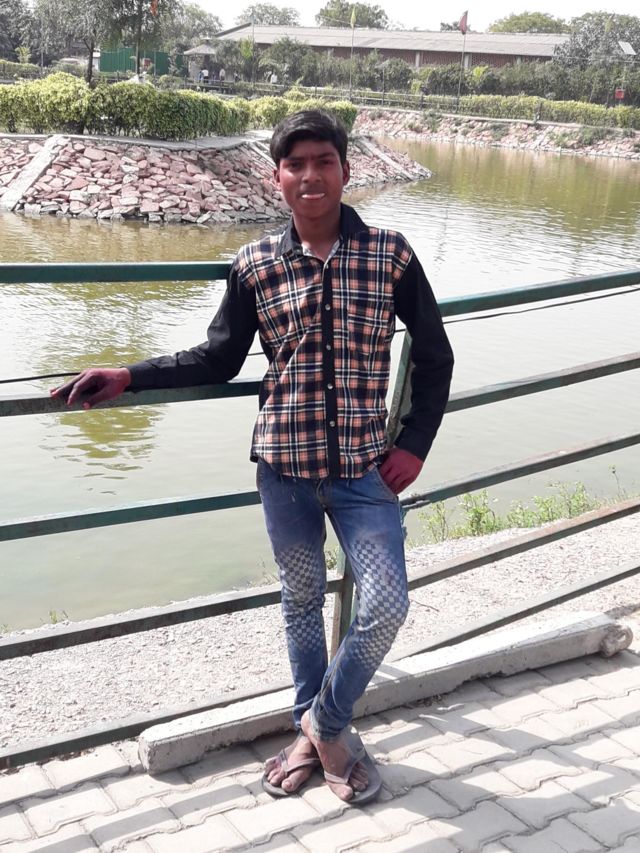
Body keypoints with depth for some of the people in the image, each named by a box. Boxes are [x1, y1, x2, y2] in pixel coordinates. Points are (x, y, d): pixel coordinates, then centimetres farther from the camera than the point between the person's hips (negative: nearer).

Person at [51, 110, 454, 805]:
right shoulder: (254, 266, 0)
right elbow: (216, 361, 7)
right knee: (301, 599, 15)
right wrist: (128, 376, -2)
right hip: (284, 464, 1)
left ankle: (328, 720, 21)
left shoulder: (389, 254, -4)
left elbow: (434, 355, 4)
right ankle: (312, 731, 37)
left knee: (386, 605, -8)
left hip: (364, 464, -1)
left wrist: (415, 444, -1)